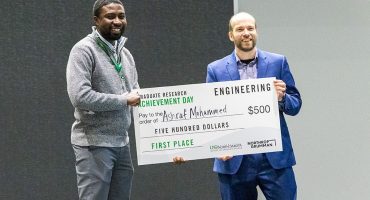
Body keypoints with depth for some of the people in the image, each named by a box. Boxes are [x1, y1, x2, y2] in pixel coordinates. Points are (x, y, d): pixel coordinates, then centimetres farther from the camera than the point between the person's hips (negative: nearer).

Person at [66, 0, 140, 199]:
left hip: (121, 143, 7)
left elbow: (135, 95, 21)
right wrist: (123, 100, -15)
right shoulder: (84, 50, -10)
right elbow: (80, 96, -21)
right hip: (94, 144, -7)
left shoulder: (125, 53, 15)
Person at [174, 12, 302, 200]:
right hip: (234, 160, 0)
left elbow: (295, 105, 9)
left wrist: (281, 98, -14)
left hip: (275, 157, 0)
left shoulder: (277, 63, 6)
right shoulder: (216, 70, 6)